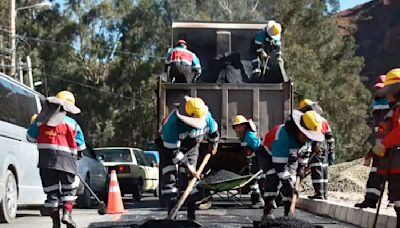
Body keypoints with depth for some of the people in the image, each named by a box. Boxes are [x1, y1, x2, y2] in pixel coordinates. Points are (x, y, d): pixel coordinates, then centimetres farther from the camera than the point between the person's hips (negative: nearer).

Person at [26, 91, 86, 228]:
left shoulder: (41, 121, 6)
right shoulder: (72, 123, 5)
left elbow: (30, 138, 13)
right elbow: (80, 147, 9)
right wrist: (78, 153, 30)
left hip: (46, 160, 1)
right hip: (66, 160, -1)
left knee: (51, 190, 9)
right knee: (69, 188, 16)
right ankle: (67, 213, -2)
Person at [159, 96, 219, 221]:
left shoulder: (206, 116, -25)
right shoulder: (173, 122, -39)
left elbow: (213, 132, 0)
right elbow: (173, 151, -32)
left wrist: (213, 146, 16)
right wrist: (188, 167, -27)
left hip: (191, 147, 3)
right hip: (170, 146, -3)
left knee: (187, 178, -4)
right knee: (169, 178, -13)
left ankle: (191, 215, -1)